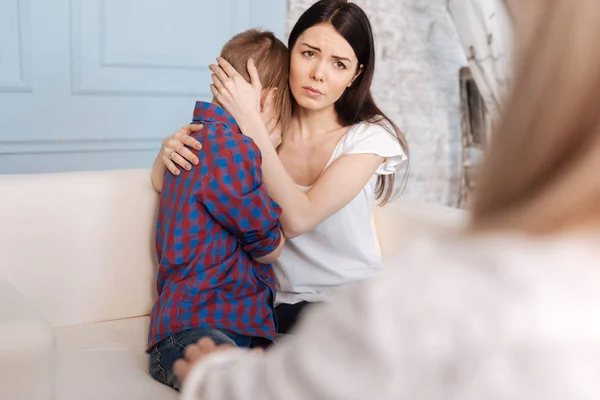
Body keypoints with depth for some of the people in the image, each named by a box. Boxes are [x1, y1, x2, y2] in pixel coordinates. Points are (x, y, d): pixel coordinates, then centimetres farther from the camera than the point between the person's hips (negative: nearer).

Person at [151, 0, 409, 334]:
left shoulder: (370, 136, -7)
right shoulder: (262, 125, 1)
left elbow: (297, 218, -21)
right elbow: (163, 183, 6)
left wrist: (250, 119, -22)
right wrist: (171, 147, -17)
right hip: (280, 304, 2)